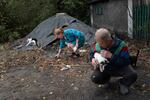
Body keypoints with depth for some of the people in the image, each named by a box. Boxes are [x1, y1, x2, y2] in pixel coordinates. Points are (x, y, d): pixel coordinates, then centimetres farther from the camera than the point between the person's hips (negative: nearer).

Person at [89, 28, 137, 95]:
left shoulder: (121, 45, -25)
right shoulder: (97, 45, -15)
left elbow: (126, 61, -29)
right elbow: (91, 53, 6)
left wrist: (111, 56, -39)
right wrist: (93, 59, -20)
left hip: (119, 68, -2)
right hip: (104, 68, 2)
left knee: (133, 75, -29)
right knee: (94, 78, -25)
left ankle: (123, 83, 8)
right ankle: (106, 78, 13)